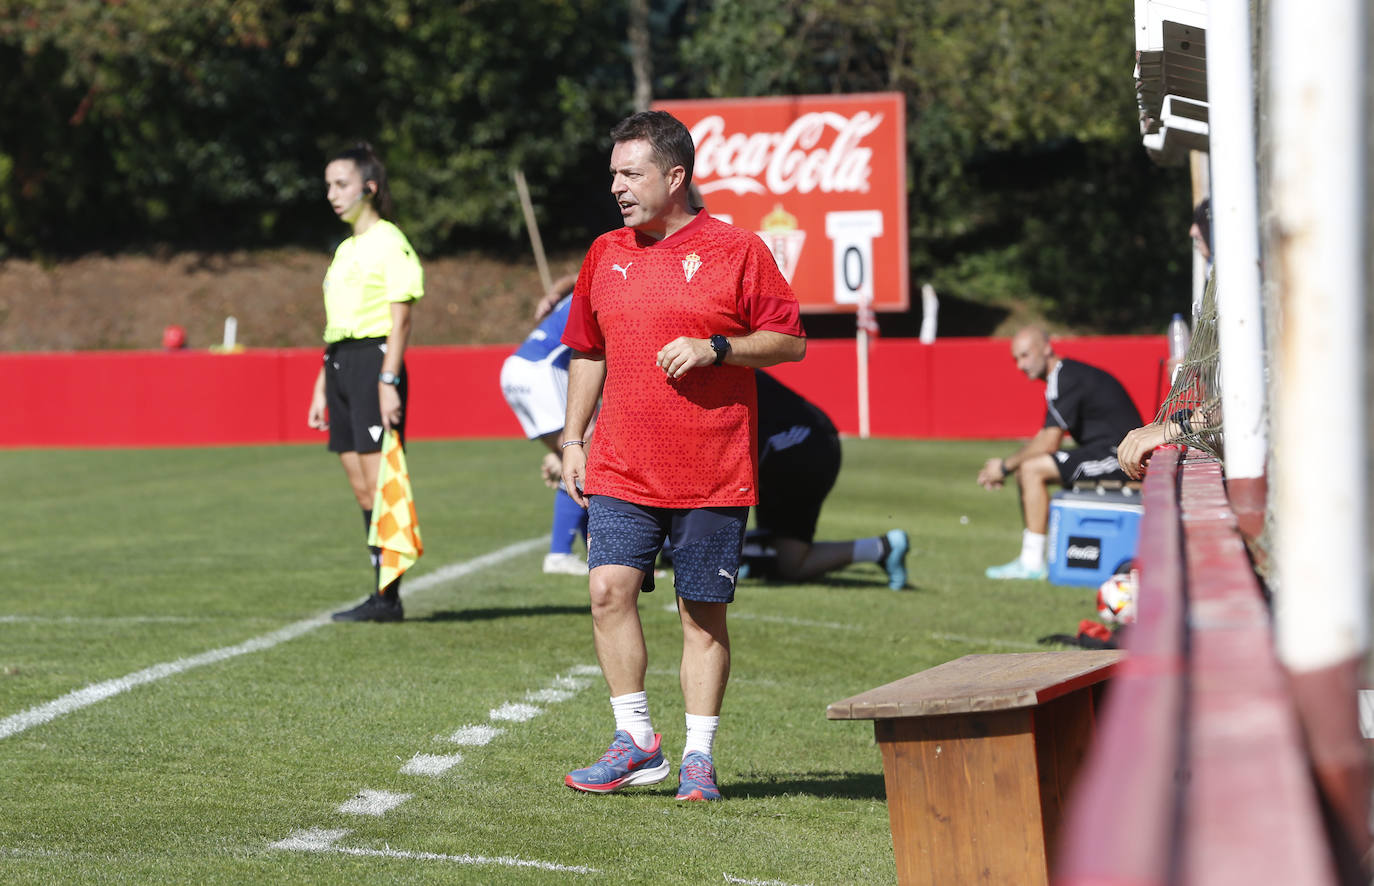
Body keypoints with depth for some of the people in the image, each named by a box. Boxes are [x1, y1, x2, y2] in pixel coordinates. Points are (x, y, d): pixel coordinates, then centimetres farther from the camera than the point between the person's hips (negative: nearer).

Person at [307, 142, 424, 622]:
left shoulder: (389, 242, -6)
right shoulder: (345, 249, 19)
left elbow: (401, 317, -13)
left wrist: (388, 381, -20)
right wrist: (321, 388, 20)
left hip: (374, 361, -9)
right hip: (341, 366, 9)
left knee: (379, 484, -9)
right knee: (362, 489, 6)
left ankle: (388, 596, -8)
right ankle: (382, 595, 8)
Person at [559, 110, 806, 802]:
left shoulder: (735, 251, -3)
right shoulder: (604, 256, 11)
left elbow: (790, 341, -2)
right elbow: (587, 353, 21)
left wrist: (715, 348, -16)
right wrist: (573, 440, 14)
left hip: (713, 474, -3)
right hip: (620, 470, 4)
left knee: (703, 612, 1)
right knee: (609, 588, -11)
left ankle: (699, 757, 11)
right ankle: (637, 743, 0)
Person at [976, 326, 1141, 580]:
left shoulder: (1065, 379, -14)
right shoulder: (1061, 376, 17)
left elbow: (1048, 443, -17)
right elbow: (1046, 439, 20)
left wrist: (1005, 466, -6)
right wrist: (1005, 466, 9)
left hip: (1117, 454, -11)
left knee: (1032, 469, -17)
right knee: (1025, 469, 13)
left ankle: (1032, 563, -15)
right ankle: (1031, 558, 7)